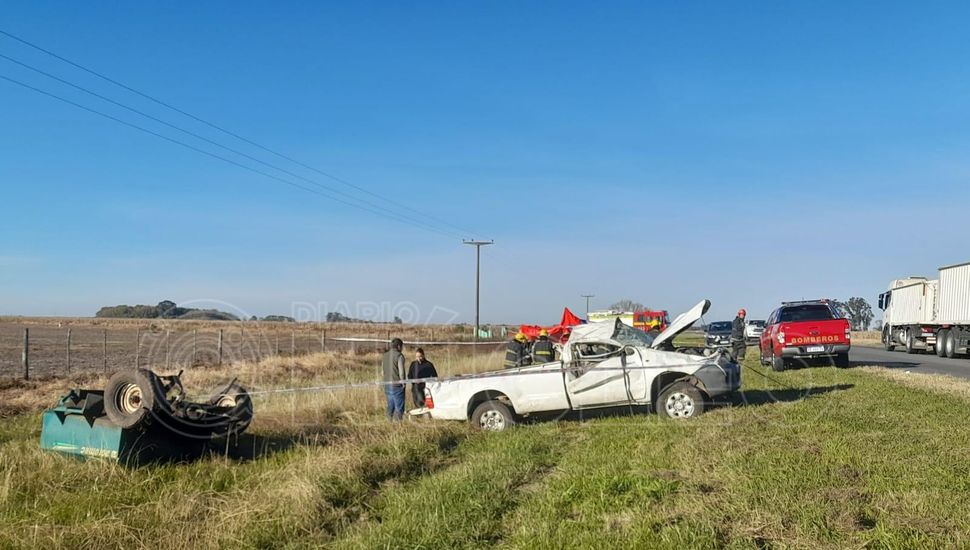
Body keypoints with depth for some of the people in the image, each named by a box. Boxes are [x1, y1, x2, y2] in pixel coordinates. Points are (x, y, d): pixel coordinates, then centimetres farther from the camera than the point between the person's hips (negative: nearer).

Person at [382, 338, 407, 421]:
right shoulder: (399, 355, -9)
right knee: (399, 407, -2)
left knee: (390, 407, 13)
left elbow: (383, 371, 11)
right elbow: (401, 371, -13)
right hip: (397, 385, -7)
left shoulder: (385, 355, 11)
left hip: (387, 385, 7)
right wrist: (403, 383, -3)